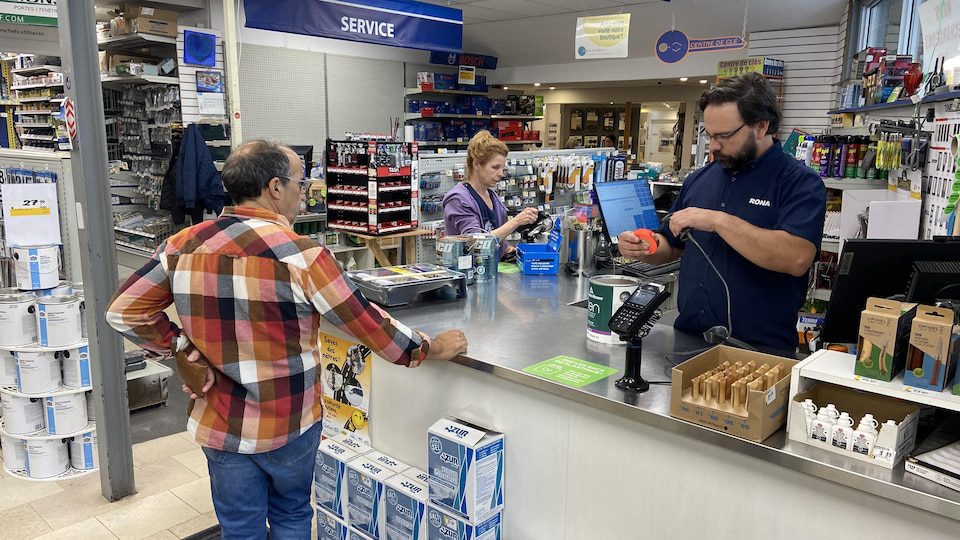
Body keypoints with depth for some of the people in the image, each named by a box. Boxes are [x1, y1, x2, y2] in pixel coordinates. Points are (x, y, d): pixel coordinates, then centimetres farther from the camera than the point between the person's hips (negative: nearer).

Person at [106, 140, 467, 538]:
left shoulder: (183, 245, -6)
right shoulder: (299, 254, -21)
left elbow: (123, 312, 0)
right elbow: (368, 325, -16)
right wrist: (432, 348, -2)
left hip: (220, 423, 3)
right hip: (288, 424, -3)